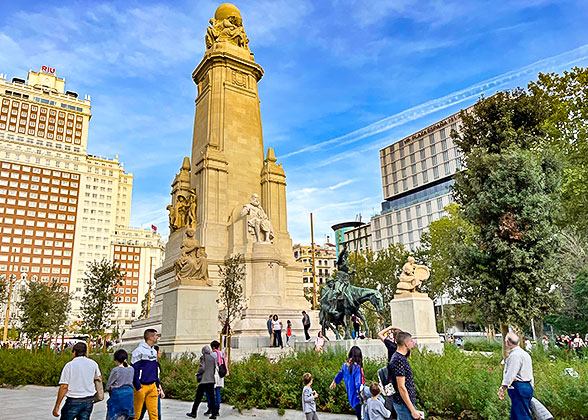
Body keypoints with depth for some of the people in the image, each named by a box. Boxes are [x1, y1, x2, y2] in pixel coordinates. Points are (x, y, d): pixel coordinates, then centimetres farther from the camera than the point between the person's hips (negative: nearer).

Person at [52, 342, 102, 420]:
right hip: (89, 400, 4)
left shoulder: (69, 365, -8)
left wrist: (57, 406, -6)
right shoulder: (93, 364, 4)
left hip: (74, 401, -4)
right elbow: (99, 378, 19)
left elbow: (64, 387, -11)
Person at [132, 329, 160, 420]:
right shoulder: (139, 351, -10)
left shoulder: (154, 351, 13)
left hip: (152, 386, 6)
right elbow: (134, 370, -12)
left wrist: (157, 386, 16)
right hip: (141, 386, -6)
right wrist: (138, 387, -16)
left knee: (154, 413, 5)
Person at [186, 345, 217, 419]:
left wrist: (197, 373, 1)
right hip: (211, 380, 5)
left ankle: (193, 413, 13)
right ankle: (214, 413, 3)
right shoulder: (213, 358, 10)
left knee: (198, 397, 5)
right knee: (211, 397, 6)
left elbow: (202, 368, -15)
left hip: (203, 380, -5)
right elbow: (215, 369, 11)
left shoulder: (203, 357, -6)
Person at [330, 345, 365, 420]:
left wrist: (334, 382, 34)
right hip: (356, 394, -7)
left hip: (350, 393, 7)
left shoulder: (345, 365, 0)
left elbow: (340, 374, 18)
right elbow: (358, 383, -21)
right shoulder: (357, 367, -21)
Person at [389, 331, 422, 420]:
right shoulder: (399, 360, -22)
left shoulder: (397, 356, 7)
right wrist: (413, 410, -21)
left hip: (400, 403, 10)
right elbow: (401, 387, -23)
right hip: (404, 404, -10)